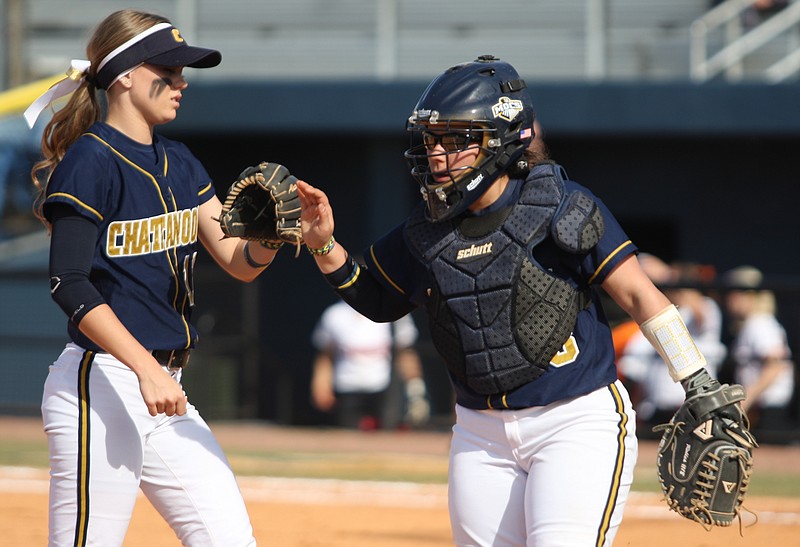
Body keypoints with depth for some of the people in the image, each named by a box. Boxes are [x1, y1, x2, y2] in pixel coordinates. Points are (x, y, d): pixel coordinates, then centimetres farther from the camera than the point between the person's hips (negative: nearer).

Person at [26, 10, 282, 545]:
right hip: (100, 384, -8)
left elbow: (238, 261, 9)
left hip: (163, 385, 8)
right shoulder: (90, 163, -11)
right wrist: (147, 370, -27)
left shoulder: (179, 164, 14)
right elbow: (70, 285, -19)